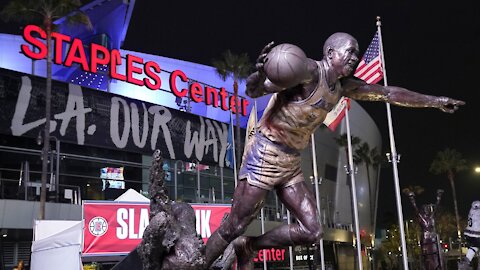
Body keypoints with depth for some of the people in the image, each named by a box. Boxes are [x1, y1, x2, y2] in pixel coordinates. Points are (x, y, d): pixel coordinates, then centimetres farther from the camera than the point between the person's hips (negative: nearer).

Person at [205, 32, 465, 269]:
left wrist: (435, 101, 23)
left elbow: (389, 93, 18)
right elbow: (253, 90, -23)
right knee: (233, 227, -8)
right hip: (265, 154, -8)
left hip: (292, 163, 8)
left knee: (312, 231, 2)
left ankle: (247, 247, 14)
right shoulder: (309, 70, -15)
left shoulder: (344, 85, 10)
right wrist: (260, 74, -47)